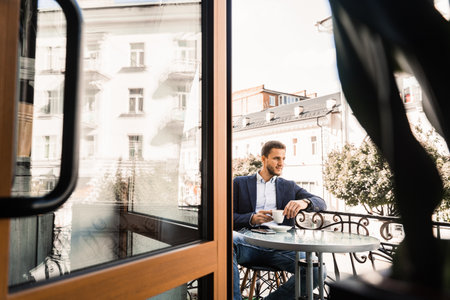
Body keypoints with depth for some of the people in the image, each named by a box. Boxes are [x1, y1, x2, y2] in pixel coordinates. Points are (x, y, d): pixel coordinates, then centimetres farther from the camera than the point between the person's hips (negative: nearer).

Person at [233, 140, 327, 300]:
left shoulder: (289, 186, 22)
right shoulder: (240, 183, 16)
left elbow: (321, 203, 11)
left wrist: (304, 202, -13)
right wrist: (252, 219, -12)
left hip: (279, 248, 2)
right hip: (249, 244, -2)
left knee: (316, 269, -24)